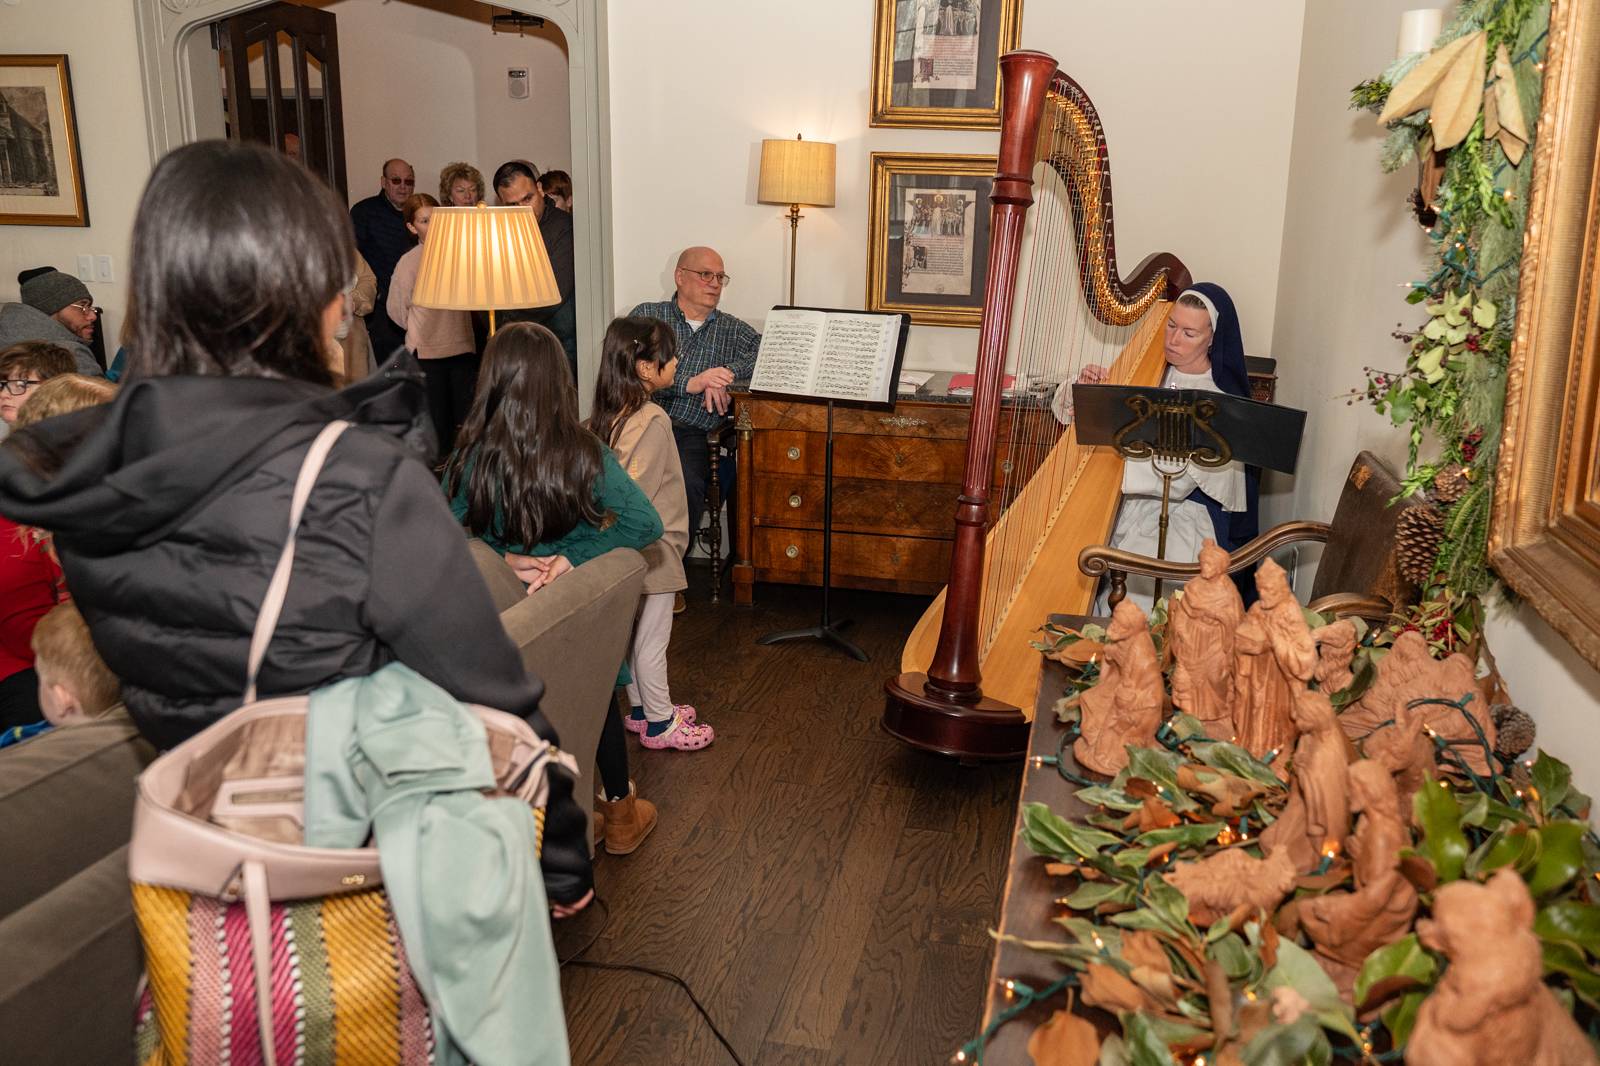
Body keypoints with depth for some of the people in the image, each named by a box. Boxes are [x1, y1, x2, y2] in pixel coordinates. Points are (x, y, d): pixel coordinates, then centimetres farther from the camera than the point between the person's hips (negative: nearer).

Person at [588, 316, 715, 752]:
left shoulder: (605, 414, 2)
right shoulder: (652, 422, -24)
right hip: (651, 549, -8)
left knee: (634, 631, 20)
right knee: (652, 640, 6)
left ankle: (640, 709, 35)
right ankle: (660, 725, 20)